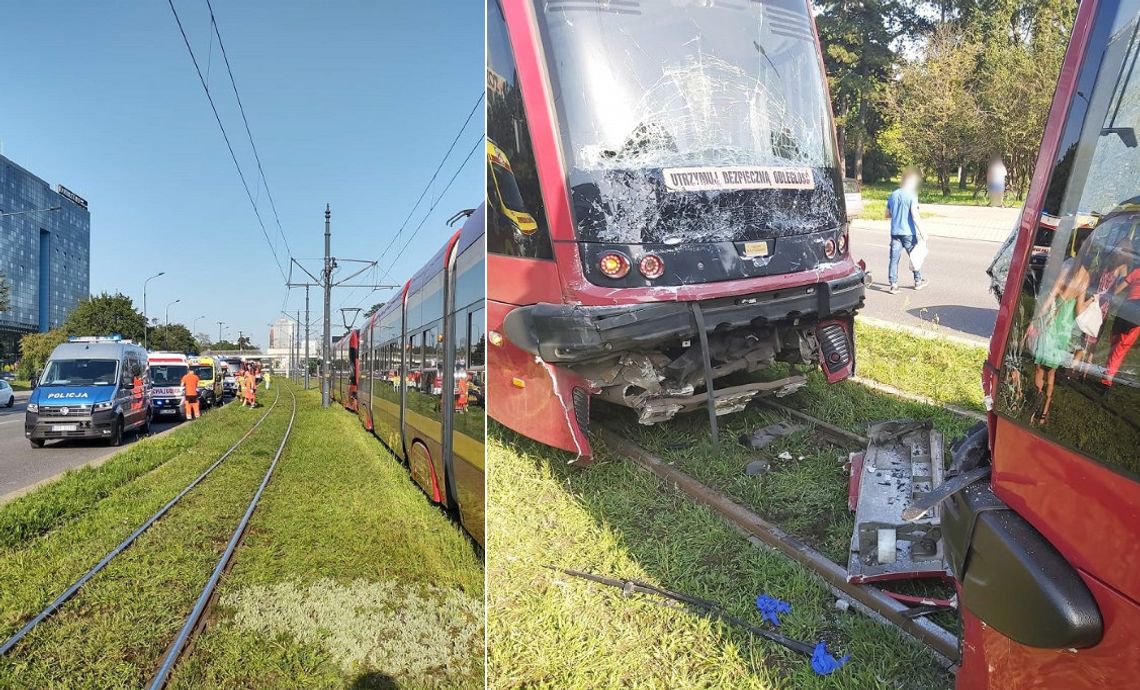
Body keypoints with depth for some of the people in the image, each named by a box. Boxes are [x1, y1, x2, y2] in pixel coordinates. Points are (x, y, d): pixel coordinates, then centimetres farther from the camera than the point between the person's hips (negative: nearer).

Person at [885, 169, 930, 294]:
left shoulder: (892, 195, 7)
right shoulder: (912, 196, -11)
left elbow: (887, 215, 14)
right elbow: (915, 216, -17)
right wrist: (922, 232, -13)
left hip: (895, 232, 4)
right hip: (909, 232, -4)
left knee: (894, 259, 3)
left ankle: (893, 284, -2)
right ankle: (918, 281, 25)